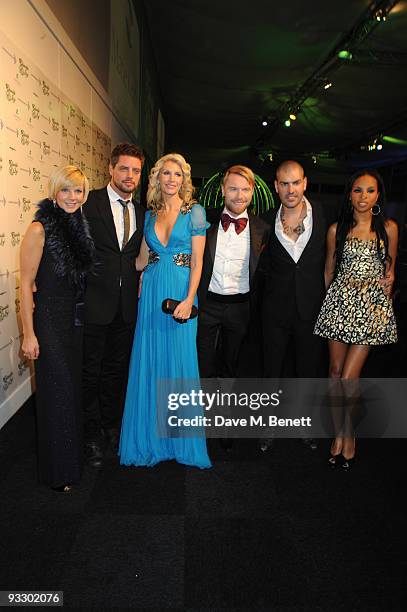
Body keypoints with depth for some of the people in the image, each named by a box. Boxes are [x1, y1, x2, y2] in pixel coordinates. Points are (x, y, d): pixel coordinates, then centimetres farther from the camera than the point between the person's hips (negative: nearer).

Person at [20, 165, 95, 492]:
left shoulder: (81, 226, 6)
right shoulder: (40, 229, -13)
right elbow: (26, 285, -14)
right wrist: (29, 334, -15)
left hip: (79, 318, 6)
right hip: (50, 320, -6)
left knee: (77, 387, 17)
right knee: (58, 392, 3)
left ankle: (78, 455, 38)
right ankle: (59, 469, 23)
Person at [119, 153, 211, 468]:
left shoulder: (195, 212, 0)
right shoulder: (150, 214, 12)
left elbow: (197, 262, -6)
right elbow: (141, 259, 15)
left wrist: (189, 300, -16)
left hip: (181, 292, -4)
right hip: (152, 291, 4)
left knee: (180, 361, 1)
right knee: (149, 362, 7)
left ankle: (182, 439, 20)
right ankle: (150, 437, 24)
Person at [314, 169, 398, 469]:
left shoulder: (389, 228, 4)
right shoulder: (337, 229, 6)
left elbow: (390, 268, 16)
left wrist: (388, 278, -1)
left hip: (372, 305, -2)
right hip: (340, 301, 2)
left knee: (349, 377, -6)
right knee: (335, 369, 6)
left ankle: (348, 432, 16)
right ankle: (340, 430, 22)